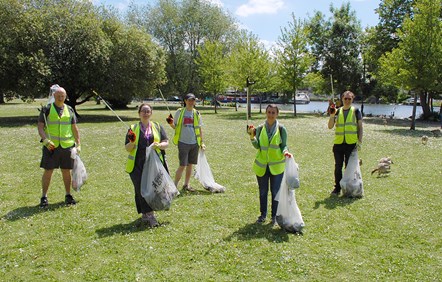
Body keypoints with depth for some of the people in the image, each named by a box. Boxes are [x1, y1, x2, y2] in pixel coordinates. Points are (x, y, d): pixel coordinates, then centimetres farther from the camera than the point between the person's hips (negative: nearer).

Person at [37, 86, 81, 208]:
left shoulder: (69, 110, 9)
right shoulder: (47, 109, 1)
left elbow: (74, 129, 13)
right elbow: (40, 127, -3)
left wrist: (78, 144, 7)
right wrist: (46, 141, -18)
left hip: (67, 146, 2)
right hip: (51, 146, -2)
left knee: (66, 171, 8)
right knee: (48, 171, 1)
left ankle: (68, 195, 21)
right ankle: (44, 197, 13)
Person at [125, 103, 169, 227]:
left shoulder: (157, 127, 12)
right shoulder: (133, 128, 9)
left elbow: (166, 143, 7)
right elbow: (127, 149, 6)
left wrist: (159, 145, -15)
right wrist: (132, 142, -16)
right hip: (138, 165, -1)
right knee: (142, 189, -8)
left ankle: (145, 214, 22)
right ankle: (150, 215, -4)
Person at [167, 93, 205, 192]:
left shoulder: (197, 113, 9)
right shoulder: (179, 112, 1)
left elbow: (199, 129, 15)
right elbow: (175, 126, 6)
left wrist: (201, 142, 12)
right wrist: (171, 123, -16)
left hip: (194, 143, 4)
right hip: (183, 142, -4)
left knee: (190, 165, 10)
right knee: (182, 165, -7)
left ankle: (186, 185, 23)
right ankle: (174, 185, 5)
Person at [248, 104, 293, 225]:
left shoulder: (281, 129, -5)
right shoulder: (260, 128, -1)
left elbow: (284, 145, -3)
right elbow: (257, 146, -5)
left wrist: (285, 152, -23)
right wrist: (252, 136, -21)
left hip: (276, 165, -2)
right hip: (262, 165, 2)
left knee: (275, 191, 6)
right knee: (262, 191, 13)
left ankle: (274, 216, 22)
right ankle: (263, 214, 29)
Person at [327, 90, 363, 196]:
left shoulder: (356, 111, 3)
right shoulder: (338, 111, 8)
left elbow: (360, 127, 3)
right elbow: (330, 126, 3)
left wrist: (360, 141, -5)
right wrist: (332, 115, -13)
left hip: (351, 143, -2)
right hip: (338, 143, 2)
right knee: (338, 167, 8)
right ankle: (337, 188, 17)